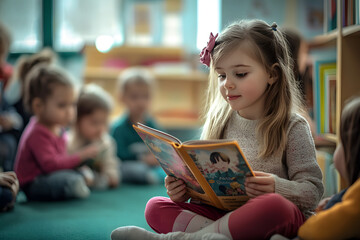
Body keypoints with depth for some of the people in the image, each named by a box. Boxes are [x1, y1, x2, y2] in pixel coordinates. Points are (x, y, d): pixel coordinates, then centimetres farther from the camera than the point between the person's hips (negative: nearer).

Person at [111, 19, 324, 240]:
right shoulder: (218, 123, 11)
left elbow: (313, 190, -6)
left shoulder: (292, 127, -2)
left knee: (273, 205, -39)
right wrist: (183, 190, -5)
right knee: (155, 207, -10)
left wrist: (277, 188, -26)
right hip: (222, 212, 4)